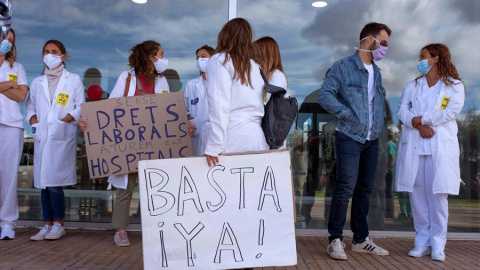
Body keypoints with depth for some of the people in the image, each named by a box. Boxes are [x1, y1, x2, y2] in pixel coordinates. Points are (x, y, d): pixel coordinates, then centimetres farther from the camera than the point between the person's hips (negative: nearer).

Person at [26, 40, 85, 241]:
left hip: (62, 136, -4)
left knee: (54, 181, -10)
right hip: (42, 136, 4)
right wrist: (34, 122, -2)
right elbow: (30, 106, 16)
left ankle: (58, 224, 4)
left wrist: (63, 120, -11)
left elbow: (81, 108, 1)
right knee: (43, 181, 4)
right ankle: (47, 224, 12)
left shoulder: (73, 79, 7)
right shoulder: (37, 82, 18)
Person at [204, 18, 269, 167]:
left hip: (233, 139, -5)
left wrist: (213, 146, -11)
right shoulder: (255, 66, 18)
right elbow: (260, 106, 12)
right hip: (257, 137, 6)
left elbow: (219, 106, -9)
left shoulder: (220, 61, 2)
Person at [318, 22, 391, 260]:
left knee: (364, 189, 10)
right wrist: (347, 115, -15)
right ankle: (335, 240, 0)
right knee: (346, 188, -12)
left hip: (372, 140, 7)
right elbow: (324, 95, -14)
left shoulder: (376, 73, 16)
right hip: (349, 138, -7)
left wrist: (380, 122, 9)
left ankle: (360, 240, 21)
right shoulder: (343, 67, -6)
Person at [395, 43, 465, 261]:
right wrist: (419, 126, -13)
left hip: (440, 148, -3)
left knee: (437, 195, -4)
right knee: (417, 194, 2)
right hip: (413, 146, 3)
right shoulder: (412, 86, 18)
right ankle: (422, 242, 10)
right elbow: (402, 111, 4)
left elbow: (451, 111, -9)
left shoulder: (454, 86, 8)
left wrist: (422, 119, -7)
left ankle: (438, 245, 3)